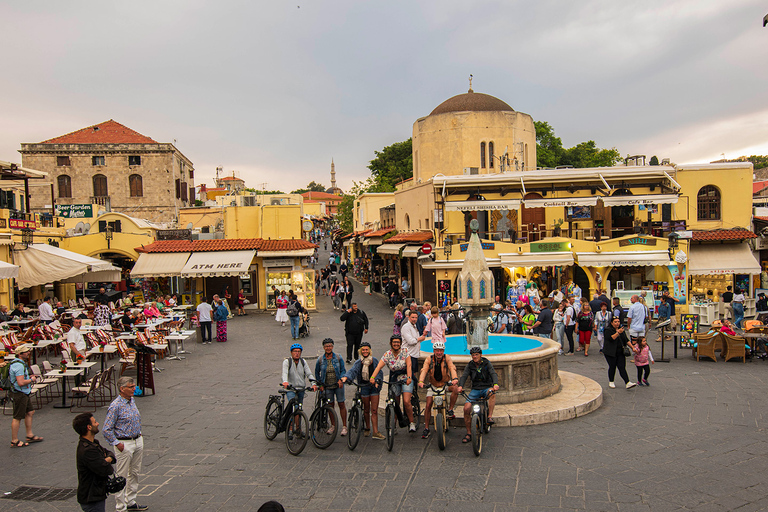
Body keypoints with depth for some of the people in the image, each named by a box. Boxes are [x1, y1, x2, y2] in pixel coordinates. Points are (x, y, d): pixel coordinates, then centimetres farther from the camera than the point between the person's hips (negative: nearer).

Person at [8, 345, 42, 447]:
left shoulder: (22, 363, 13)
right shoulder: (18, 365, -22)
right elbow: (21, 382, -28)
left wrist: (30, 378, 12)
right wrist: (31, 379, -12)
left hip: (24, 393, 11)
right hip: (19, 394, -11)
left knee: (30, 412, 16)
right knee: (17, 418, -2)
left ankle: (30, 435, 25)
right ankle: (14, 441, 7)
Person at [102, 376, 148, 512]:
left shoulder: (132, 400, 4)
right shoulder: (115, 406, -19)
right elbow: (107, 430, -17)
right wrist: (117, 444, -16)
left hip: (138, 441, 8)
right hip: (124, 444, -8)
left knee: (134, 473, 17)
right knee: (122, 477, 2)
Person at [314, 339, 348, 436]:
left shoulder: (338, 358, -3)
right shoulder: (320, 359, -1)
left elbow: (343, 370, 3)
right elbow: (317, 373, 10)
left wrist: (341, 379, -13)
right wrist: (320, 384, 5)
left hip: (338, 385, -1)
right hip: (327, 386, 1)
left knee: (341, 404, -1)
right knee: (330, 406, 8)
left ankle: (344, 426, 7)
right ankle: (333, 425, 23)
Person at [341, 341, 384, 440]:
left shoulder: (374, 361, 2)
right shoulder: (358, 362, 2)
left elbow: (379, 373, 0)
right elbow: (352, 370, -14)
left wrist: (377, 381, -18)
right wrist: (346, 377, -33)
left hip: (374, 387, -1)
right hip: (364, 387, 1)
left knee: (374, 410, -4)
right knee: (366, 410, 10)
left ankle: (375, 432, -5)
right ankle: (367, 428, 29)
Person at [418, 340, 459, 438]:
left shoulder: (447, 358, -14)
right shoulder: (429, 359, -13)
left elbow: (452, 368, -28)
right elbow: (424, 370, -26)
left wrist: (455, 378, -49)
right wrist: (420, 381, -45)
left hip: (445, 383, 0)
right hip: (433, 384, 0)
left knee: (455, 389, -30)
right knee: (428, 405, -8)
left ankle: (450, 410, -11)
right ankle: (426, 428, 4)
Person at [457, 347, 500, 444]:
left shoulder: (487, 363, -1)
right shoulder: (469, 365, 3)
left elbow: (493, 374, -16)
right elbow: (464, 376, -10)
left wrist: (495, 384, -37)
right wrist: (460, 386, -31)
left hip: (486, 388, -2)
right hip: (475, 389, 2)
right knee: (466, 408, -17)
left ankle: (490, 417, -31)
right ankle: (469, 433, -4)